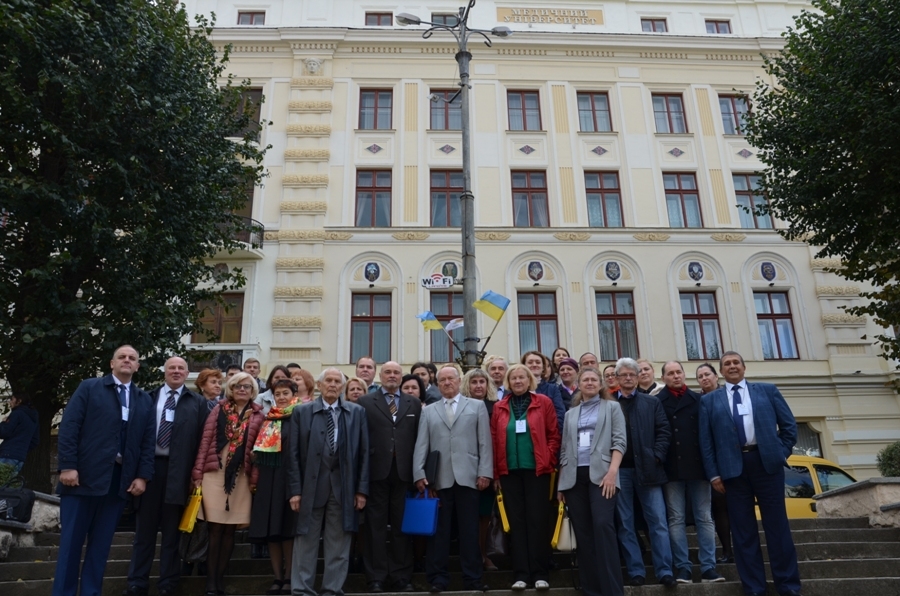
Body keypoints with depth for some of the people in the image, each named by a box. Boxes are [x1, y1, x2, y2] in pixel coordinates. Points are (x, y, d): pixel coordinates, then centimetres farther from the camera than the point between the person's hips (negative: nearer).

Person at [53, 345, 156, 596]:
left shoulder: (145, 400, 13)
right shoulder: (89, 388, 3)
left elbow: (148, 441, 9)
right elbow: (68, 427, -4)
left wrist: (143, 476, 1)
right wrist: (68, 466, -13)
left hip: (120, 479, 3)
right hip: (84, 474, -3)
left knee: (101, 542, 8)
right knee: (71, 540, 3)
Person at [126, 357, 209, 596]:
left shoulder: (198, 403, 5)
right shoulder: (148, 398, 10)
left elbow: (202, 439, 0)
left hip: (178, 470, -1)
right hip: (149, 466, 1)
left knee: (171, 531, 7)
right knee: (144, 529, 9)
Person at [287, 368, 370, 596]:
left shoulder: (357, 412, 6)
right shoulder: (302, 412, 3)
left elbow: (364, 452, 5)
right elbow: (293, 453, 1)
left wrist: (362, 489, 0)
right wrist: (295, 489, -5)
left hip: (344, 486, 1)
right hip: (311, 485, -1)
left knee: (339, 542, 7)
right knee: (306, 540, 5)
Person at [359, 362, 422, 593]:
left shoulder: (414, 403, 11)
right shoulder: (366, 402, 5)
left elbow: (418, 437, 6)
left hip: (404, 471, 2)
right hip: (376, 470, -2)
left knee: (402, 526, 8)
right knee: (375, 526, 5)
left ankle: (401, 577, 17)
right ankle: (376, 578, 13)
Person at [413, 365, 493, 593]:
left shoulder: (477, 406, 10)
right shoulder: (428, 411, 14)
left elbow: (485, 442, 4)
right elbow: (421, 445, 7)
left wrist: (485, 472, -5)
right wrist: (419, 474, -4)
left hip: (467, 477, -1)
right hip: (439, 479, 1)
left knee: (470, 530, 3)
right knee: (439, 530, 5)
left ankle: (472, 578, 13)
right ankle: (438, 578, 14)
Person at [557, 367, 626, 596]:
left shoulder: (612, 407, 9)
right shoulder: (571, 414, 18)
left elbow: (619, 441, -1)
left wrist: (612, 471, -15)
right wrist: (560, 482, 10)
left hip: (600, 474, -4)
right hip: (574, 477, 4)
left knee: (603, 525, -16)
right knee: (582, 532, 3)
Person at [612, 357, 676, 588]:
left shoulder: (652, 402, 10)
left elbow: (664, 431, 4)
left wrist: (656, 456, -7)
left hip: (647, 468, 1)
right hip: (619, 470, -1)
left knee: (658, 521, 1)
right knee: (625, 524, 5)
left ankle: (664, 571, 7)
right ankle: (635, 571, 13)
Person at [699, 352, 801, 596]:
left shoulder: (767, 390, 11)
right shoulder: (709, 400, 10)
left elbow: (788, 423, 11)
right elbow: (705, 439, 6)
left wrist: (783, 452, 2)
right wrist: (713, 473, -1)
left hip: (767, 462, 0)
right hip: (733, 467, 1)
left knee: (777, 525, 5)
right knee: (743, 530, 5)